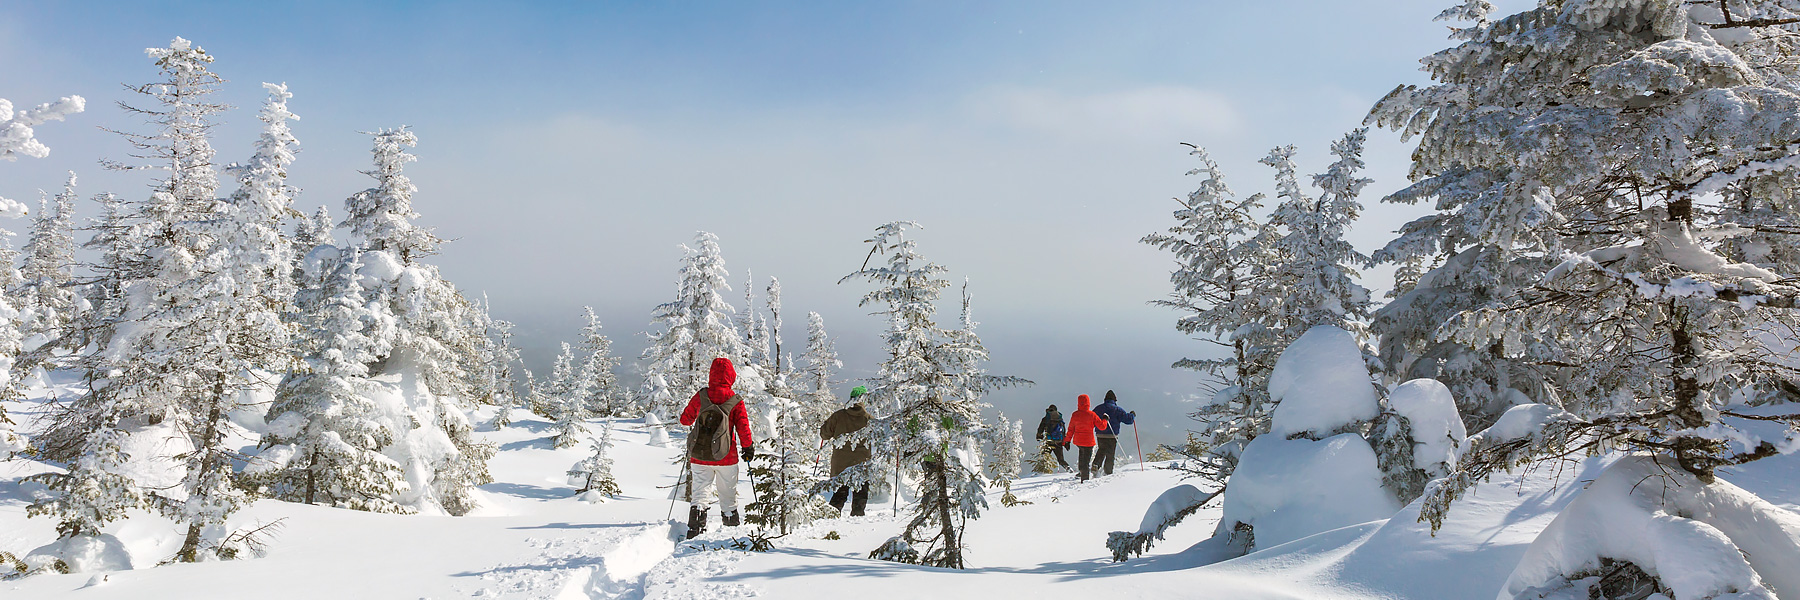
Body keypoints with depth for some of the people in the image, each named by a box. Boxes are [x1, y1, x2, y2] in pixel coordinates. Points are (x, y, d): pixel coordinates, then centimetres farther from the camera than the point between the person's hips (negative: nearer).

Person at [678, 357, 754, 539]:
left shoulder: (700, 396, -2)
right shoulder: (736, 401, -6)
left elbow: (685, 419, 7)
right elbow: (743, 426, -6)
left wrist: (693, 421, 29)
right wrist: (748, 448, 7)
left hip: (699, 456, 1)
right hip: (726, 456, -1)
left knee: (699, 492, 8)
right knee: (728, 495, 13)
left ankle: (695, 526, -9)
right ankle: (731, 527, 19)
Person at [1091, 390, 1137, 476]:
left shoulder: (1098, 408, 6)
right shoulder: (1117, 410, -6)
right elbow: (1128, 420, -7)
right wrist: (1132, 415, 13)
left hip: (1100, 435, 4)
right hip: (1111, 436, -4)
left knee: (1101, 451, 20)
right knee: (1110, 455, 5)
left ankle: (1095, 465, 0)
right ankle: (1108, 473, 8)